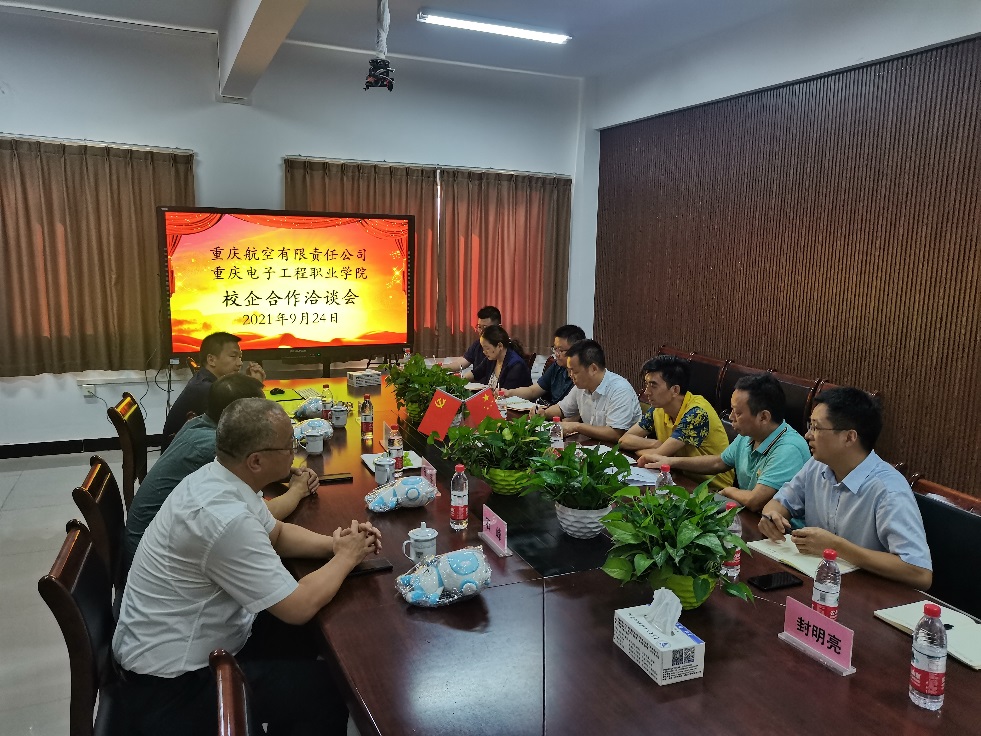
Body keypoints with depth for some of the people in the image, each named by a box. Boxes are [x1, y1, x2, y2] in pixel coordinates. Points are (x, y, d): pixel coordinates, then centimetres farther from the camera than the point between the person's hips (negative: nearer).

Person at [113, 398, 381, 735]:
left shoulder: (217, 478, -4)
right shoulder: (224, 518, -33)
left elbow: (277, 533, 13)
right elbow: (298, 607, -27)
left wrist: (333, 543, -4)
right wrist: (346, 557, -11)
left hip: (179, 642, 9)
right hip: (171, 685, -9)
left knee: (312, 636, 15)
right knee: (331, 688, -6)